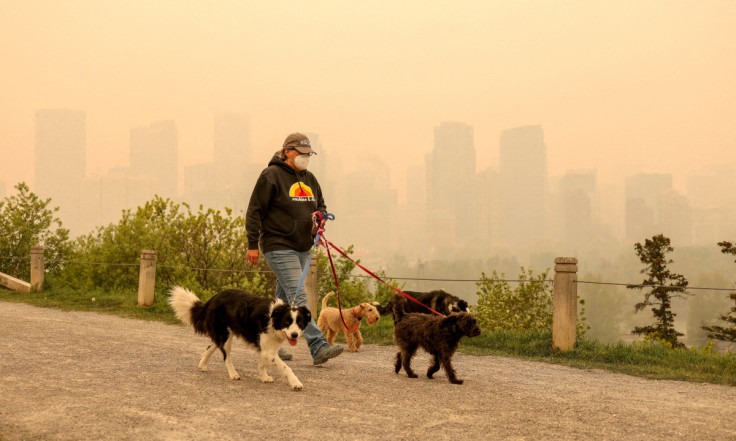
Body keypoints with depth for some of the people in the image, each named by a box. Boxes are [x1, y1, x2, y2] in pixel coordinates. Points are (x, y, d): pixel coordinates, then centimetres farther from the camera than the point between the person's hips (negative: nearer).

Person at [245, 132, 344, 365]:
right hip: (279, 247, -8)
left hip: (302, 248, 8)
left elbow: (320, 204, 26)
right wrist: (253, 245, -11)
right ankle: (319, 347, -20)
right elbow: (255, 211, -9)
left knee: (284, 298, 15)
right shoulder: (271, 176, -9)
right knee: (298, 297, -15)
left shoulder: (309, 178, 14)